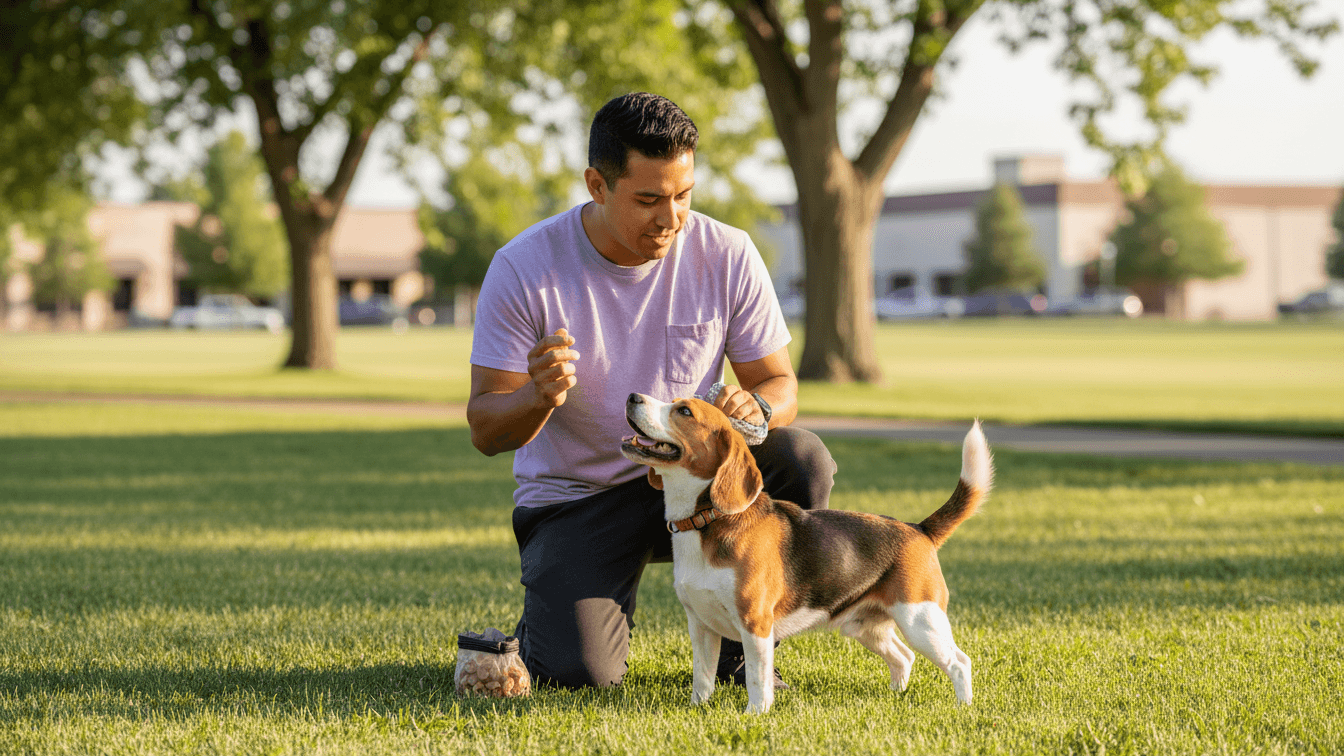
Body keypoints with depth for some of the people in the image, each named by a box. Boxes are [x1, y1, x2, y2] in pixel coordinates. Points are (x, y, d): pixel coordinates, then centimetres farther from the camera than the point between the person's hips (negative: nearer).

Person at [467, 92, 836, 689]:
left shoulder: (727, 255, -9)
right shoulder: (524, 268, -15)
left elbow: (780, 383, -3)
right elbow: (485, 431, -13)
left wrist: (755, 407, -28)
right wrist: (539, 398, -37)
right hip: (575, 499, -2)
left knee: (803, 461, -27)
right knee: (581, 674, -24)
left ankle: (739, 642, -4)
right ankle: (548, 620, 15)